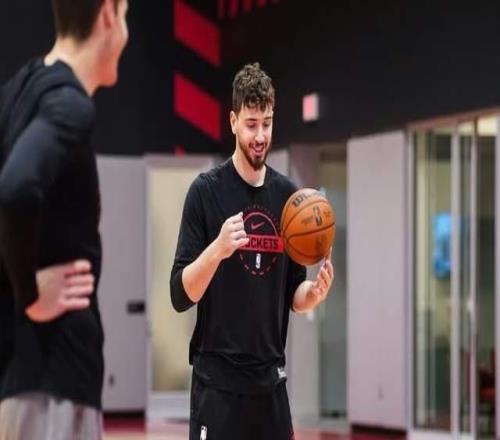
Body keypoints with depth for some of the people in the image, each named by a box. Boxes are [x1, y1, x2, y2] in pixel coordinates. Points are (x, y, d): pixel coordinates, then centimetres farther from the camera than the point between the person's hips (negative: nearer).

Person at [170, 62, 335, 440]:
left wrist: (315, 291, -8)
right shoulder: (206, 191, -7)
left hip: (270, 381, 5)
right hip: (218, 382, -5)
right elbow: (180, 295, -11)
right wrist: (217, 249, -27)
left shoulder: (288, 195, 8)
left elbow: (292, 296, 14)